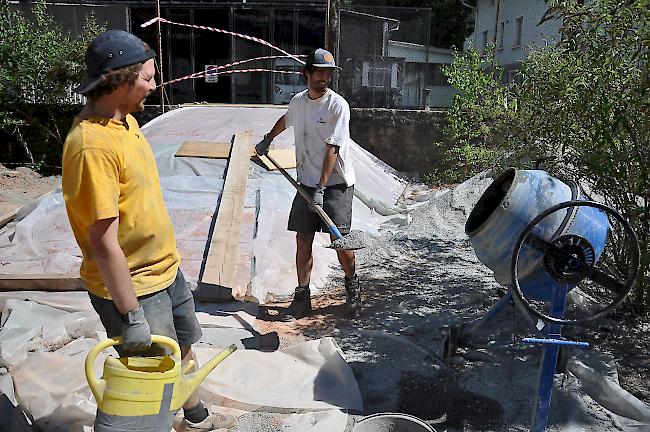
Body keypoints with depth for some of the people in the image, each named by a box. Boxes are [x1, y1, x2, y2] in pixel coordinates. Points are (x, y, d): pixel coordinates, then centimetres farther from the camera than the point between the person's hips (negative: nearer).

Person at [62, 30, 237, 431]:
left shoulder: (127, 119, 3)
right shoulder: (93, 144, -27)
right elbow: (104, 242, -27)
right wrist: (131, 316, -22)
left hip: (165, 270, 10)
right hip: (133, 288, -10)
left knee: (183, 348, 27)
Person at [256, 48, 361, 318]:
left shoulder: (338, 106, -12)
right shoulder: (297, 101, 7)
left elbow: (332, 149, -18)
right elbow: (285, 120, 32)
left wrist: (321, 188, -23)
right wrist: (267, 140, 41)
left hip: (336, 184, -5)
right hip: (306, 183, 5)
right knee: (303, 240, 3)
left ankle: (352, 285, 18)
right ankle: (302, 295, 14)